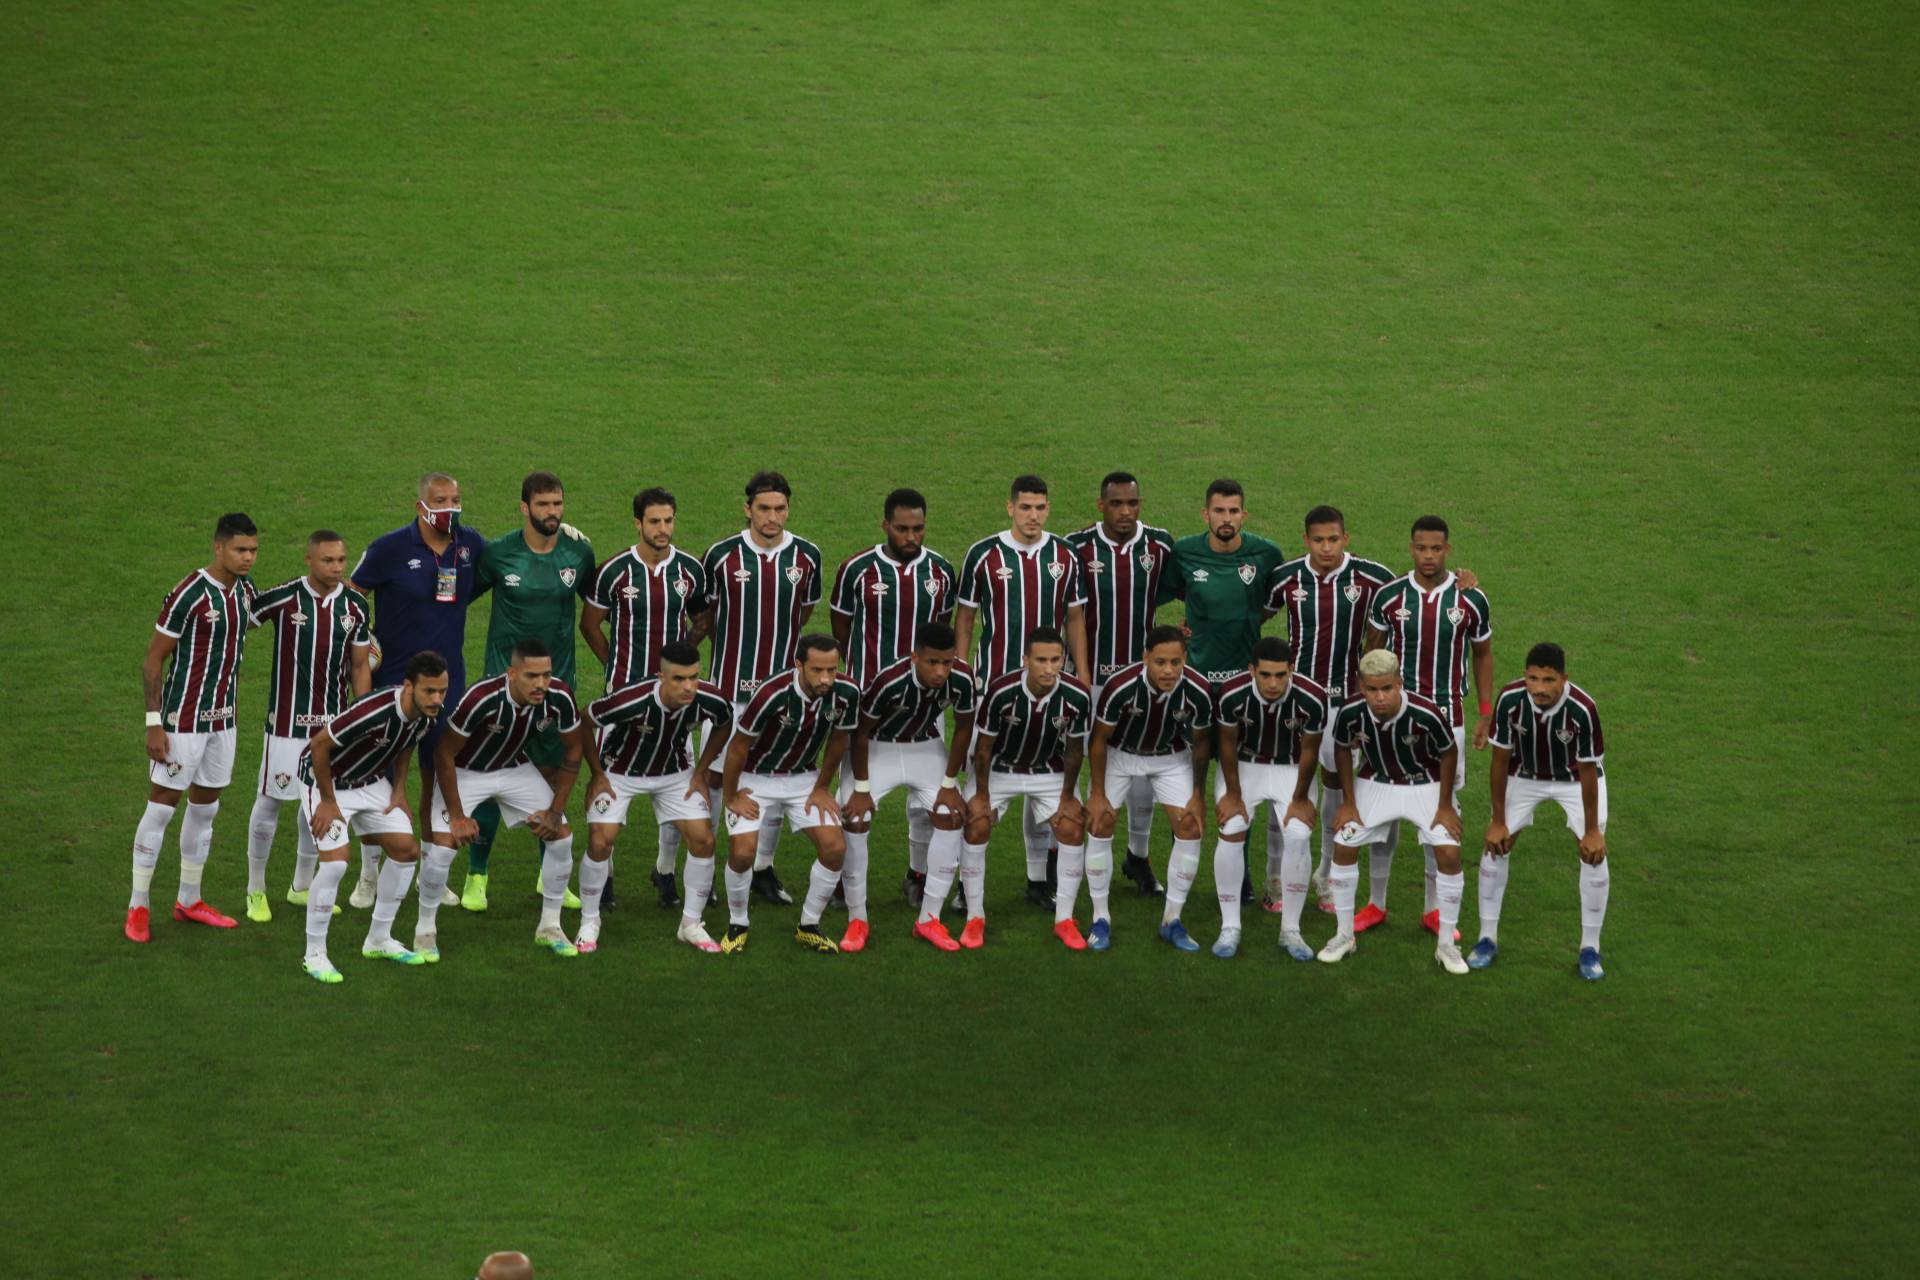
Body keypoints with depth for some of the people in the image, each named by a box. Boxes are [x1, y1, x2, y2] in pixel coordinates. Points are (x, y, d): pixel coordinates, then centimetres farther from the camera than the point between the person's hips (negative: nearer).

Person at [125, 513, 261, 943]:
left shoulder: (246, 590, 5)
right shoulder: (188, 595, -18)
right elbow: (153, 660, -14)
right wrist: (154, 724, -17)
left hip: (222, 718, 8)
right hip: (183, 720, -8)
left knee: (205, 807, 14)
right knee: (161, 806, -2)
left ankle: (189, 901, 26)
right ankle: (138, 908, 5)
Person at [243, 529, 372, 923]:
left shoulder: (356, 606, 2)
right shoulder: (283, 598, -11)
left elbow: (360, 666, 9)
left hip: (333, 722, 4)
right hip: (288, 720, -4)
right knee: (270, 800, 1)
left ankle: (302, 887, 26)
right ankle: (256, 891, 15)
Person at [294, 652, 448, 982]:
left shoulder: (428, 714, -13)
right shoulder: (375, 712, -38)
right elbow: (319, 744, -28)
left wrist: (399, 790, 2)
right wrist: (328, 802, -20)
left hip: (371, 781, 8)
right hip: (325, 779, -8)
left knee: (406, 849, 4)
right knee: (336, 861, -21)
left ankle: (379, 941, 21)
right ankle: (314, 955, -5)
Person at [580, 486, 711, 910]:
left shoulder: (691, 569, 1)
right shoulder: (614, 571, -6)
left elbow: (703, 619, 17)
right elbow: (590, 623, 8)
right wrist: (615, 664, 7)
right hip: (625, 688, -2)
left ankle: (666, 870, 18)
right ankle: (603, 871, 10)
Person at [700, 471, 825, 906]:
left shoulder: (807, 557, 0)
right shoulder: (721, 556, -6)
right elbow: (705, 615, 9)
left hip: (783, 684, 2)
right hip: (730, 685, -2)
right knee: (717, 773, 1)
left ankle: (763, 867, 21)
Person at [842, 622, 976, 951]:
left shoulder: (961, 679, -27)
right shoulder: (889, 682, -37)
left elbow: (963, 728, -8)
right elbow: (860, 732, -22)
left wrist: (949, 784, -4)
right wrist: (861, 788, -16)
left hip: (925, 746, 3)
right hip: (876, 746, -3)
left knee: (950, 818, -8)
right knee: (855, 821, -16)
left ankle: (930, 920, 3)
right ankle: (857, 921, -1)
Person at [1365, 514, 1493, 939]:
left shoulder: (1471, 600, -4)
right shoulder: (1389, 597, -4)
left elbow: (1483, 655, 9)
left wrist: (1486, 714, 5)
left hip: (1448, 717, 0)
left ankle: (1434, 908, 15)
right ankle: (1377, 902, 16)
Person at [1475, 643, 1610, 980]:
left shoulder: (1582, 709, -37)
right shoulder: (1510, 700, -30)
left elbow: (1588, 771, -24)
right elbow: (1500, 760, -16)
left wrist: (1592, 831, -16)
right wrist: (1498, 821, -10)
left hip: (1576, 779, -2)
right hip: (1525, 776, 2)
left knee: (1594, 853, -11)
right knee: (1495, 845, -2)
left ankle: (1590, 948, 5)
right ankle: (1488, 939, 14)